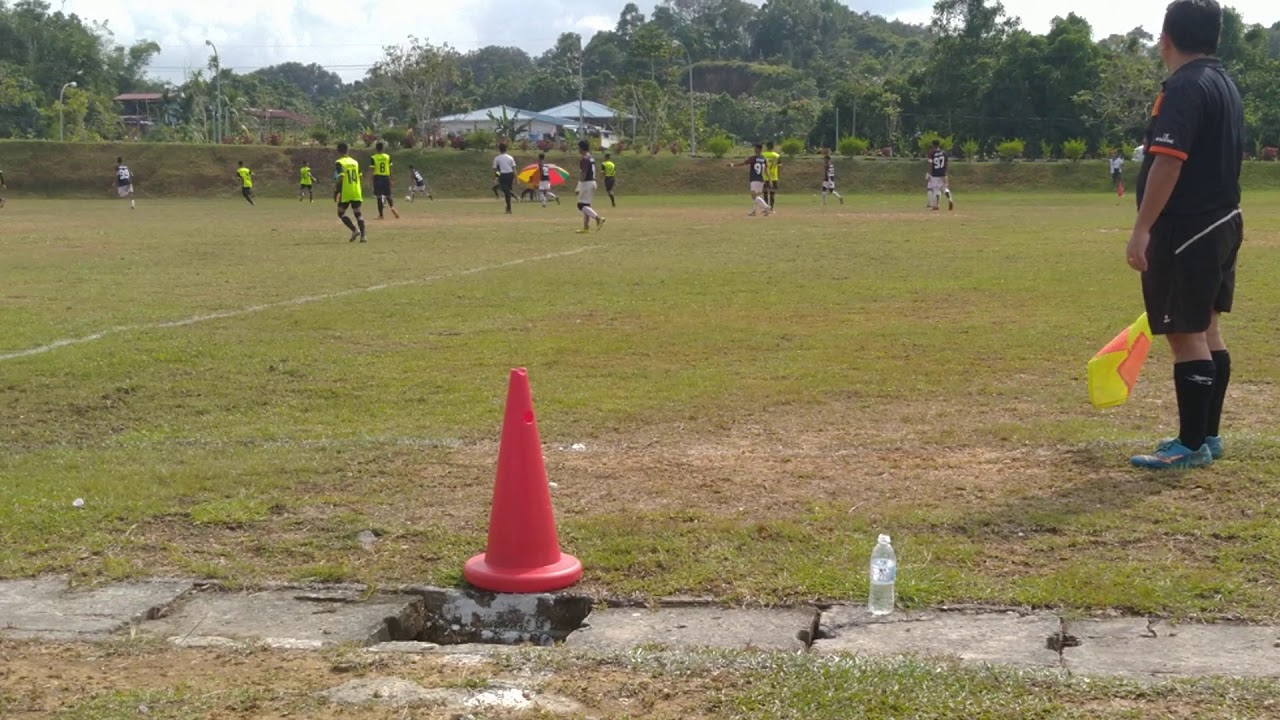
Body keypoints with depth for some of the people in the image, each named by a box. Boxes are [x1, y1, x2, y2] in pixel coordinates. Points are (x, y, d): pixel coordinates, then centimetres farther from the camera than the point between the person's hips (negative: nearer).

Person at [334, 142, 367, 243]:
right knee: (357, 213, 7)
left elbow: (340, 178, -16)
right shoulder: (355, 162, 11)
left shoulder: (339, 163, -6)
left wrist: (335, 192, -7)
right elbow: (359, 178, 13)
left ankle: (355, 229, -10)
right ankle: (363, 235, -4)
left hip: (345, 193, -5)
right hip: (356, 192, 5)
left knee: (341, 213, 7)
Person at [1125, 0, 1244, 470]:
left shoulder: (1183, 88, -16)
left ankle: (1192, 446, -2)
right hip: (1222, 222, 10)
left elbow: (1168, 163, -25)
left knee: (1186, 335, -6)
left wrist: (1142, 229, -25)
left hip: (1186, 230, -10)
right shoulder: (1224, 83, 15)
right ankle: (1207, 435, 23)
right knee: (1206, 330, 15)